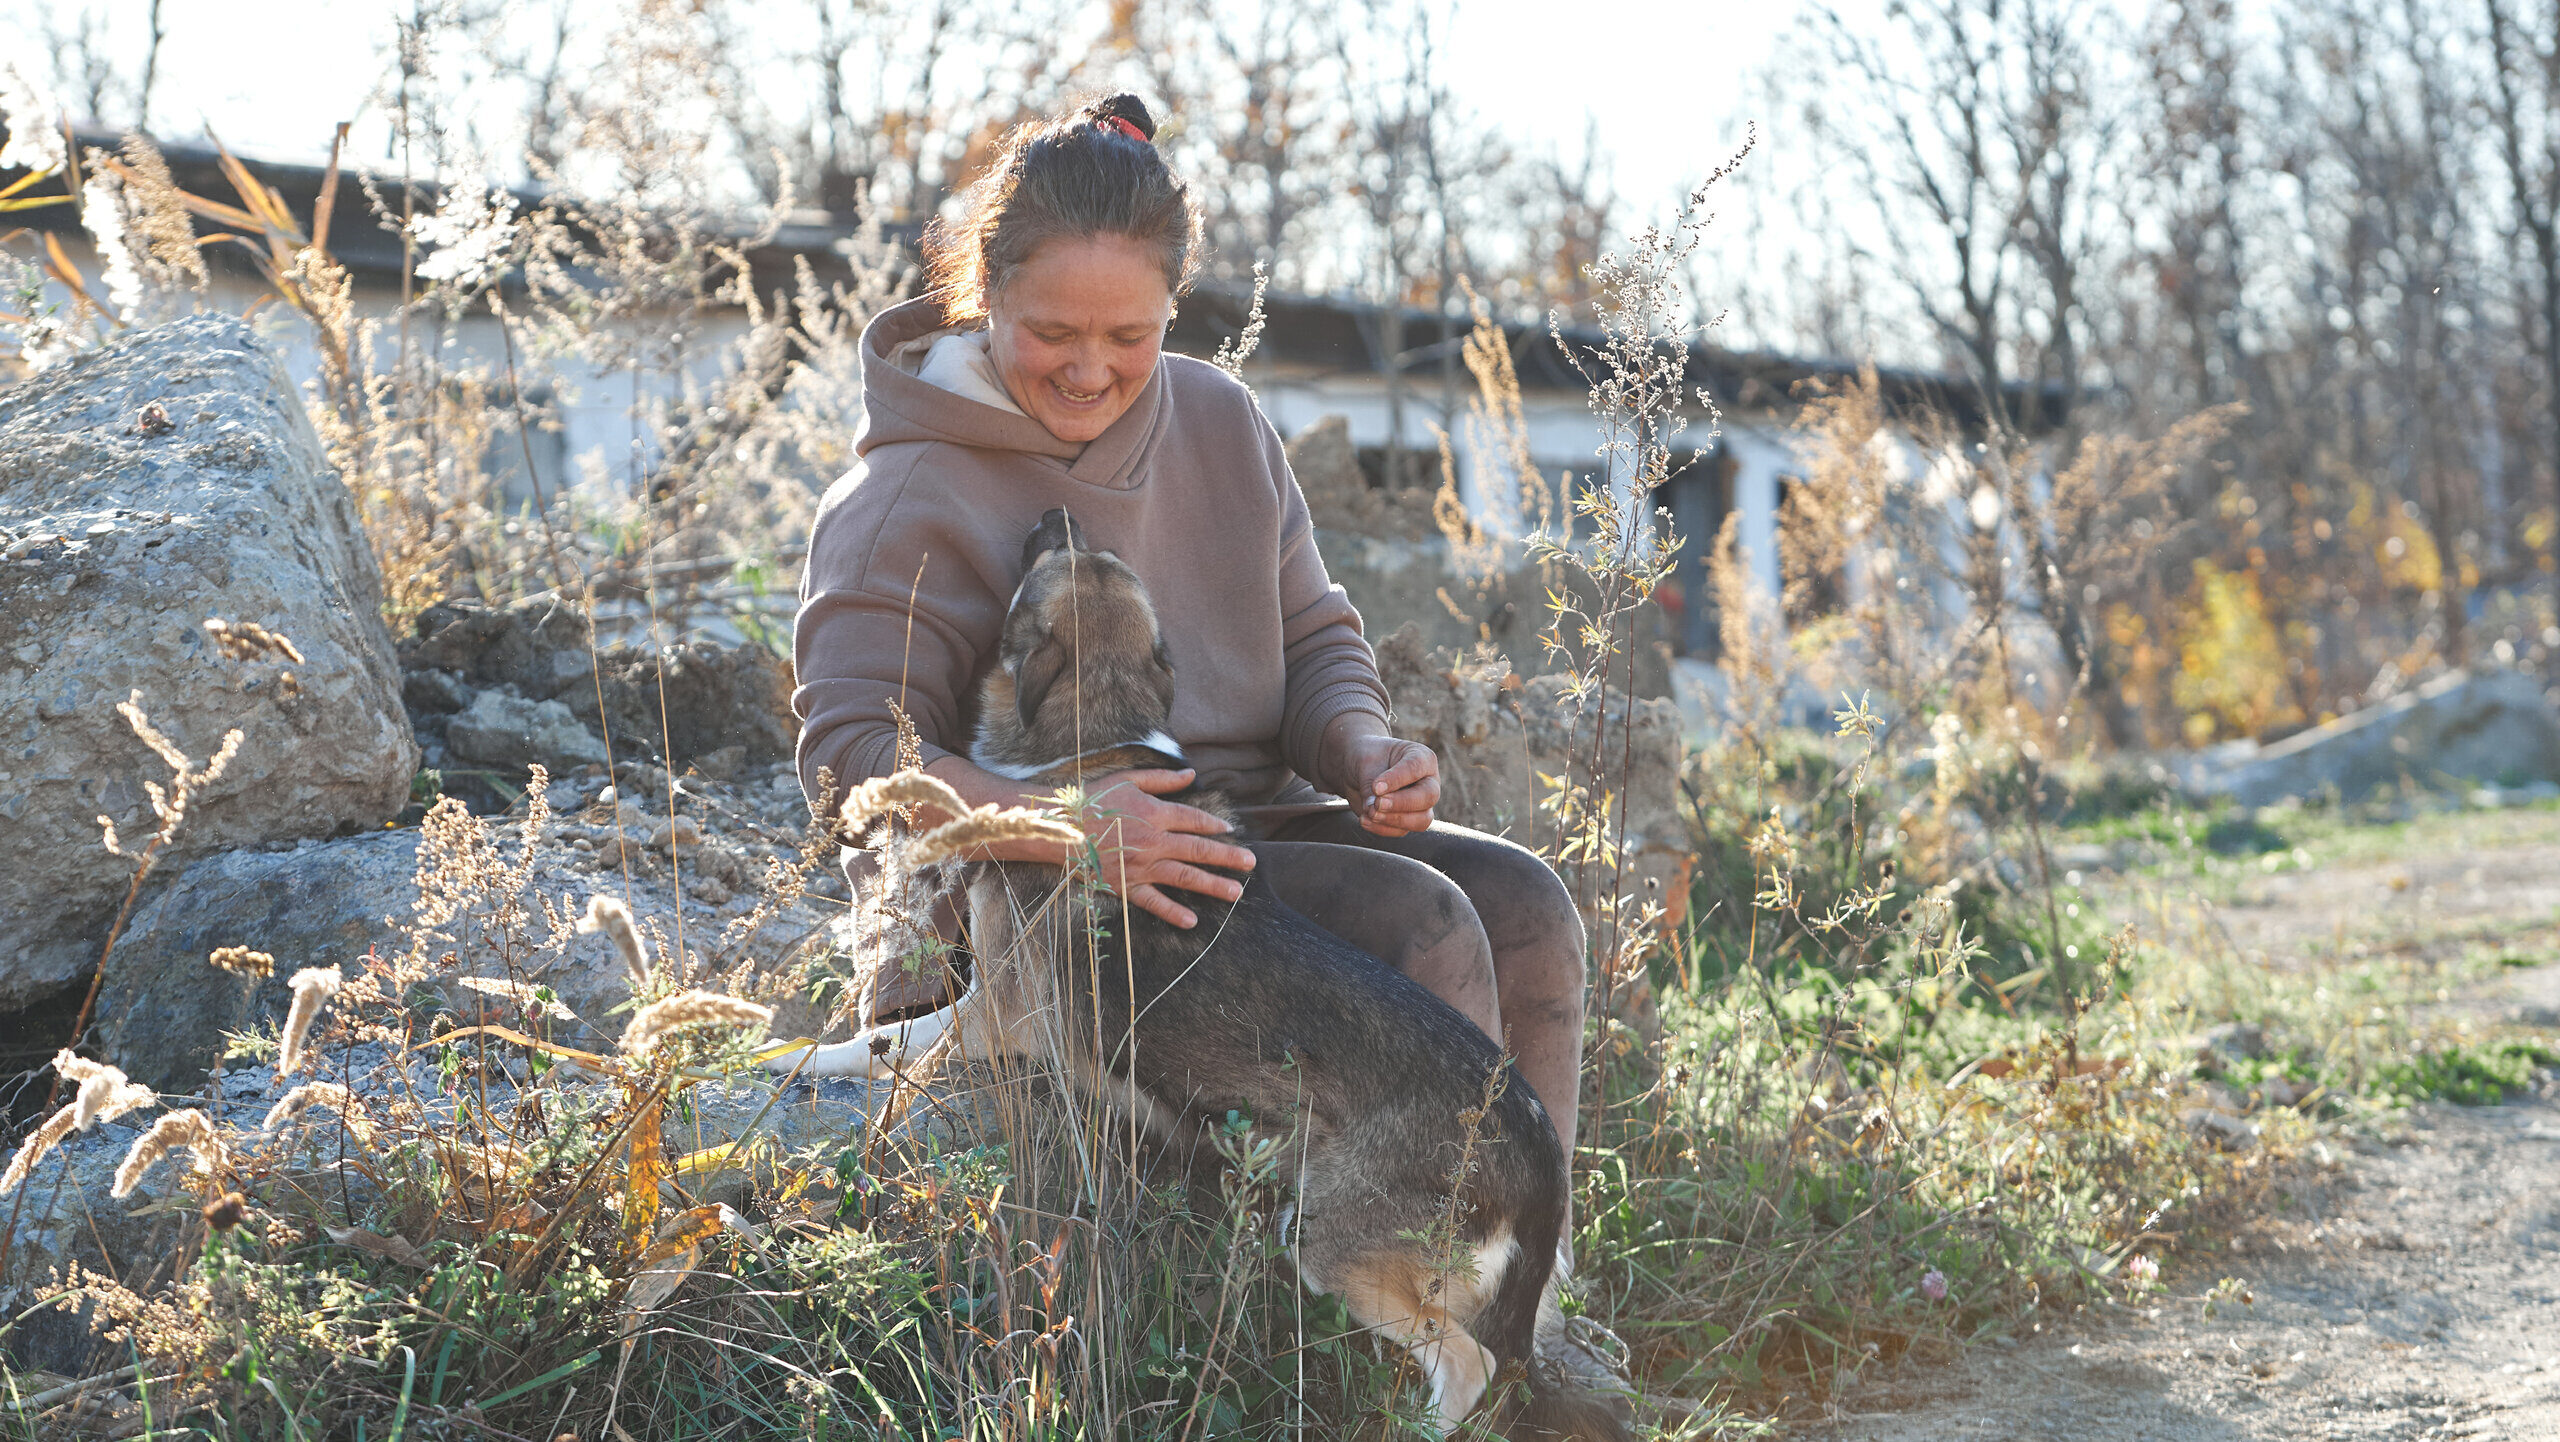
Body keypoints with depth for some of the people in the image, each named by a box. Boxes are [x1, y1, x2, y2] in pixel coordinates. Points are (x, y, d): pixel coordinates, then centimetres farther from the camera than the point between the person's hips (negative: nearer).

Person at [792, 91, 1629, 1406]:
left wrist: (1363, 751, -10)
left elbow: (1314, 638, 14)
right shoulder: (908, 502, -11)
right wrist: (1060, 827, -36)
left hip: (1238, 825, 7)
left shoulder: (1219, 425, 9)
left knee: (1522, 906, -15)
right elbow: (851, 746, -20)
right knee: (1416, 922, -25)